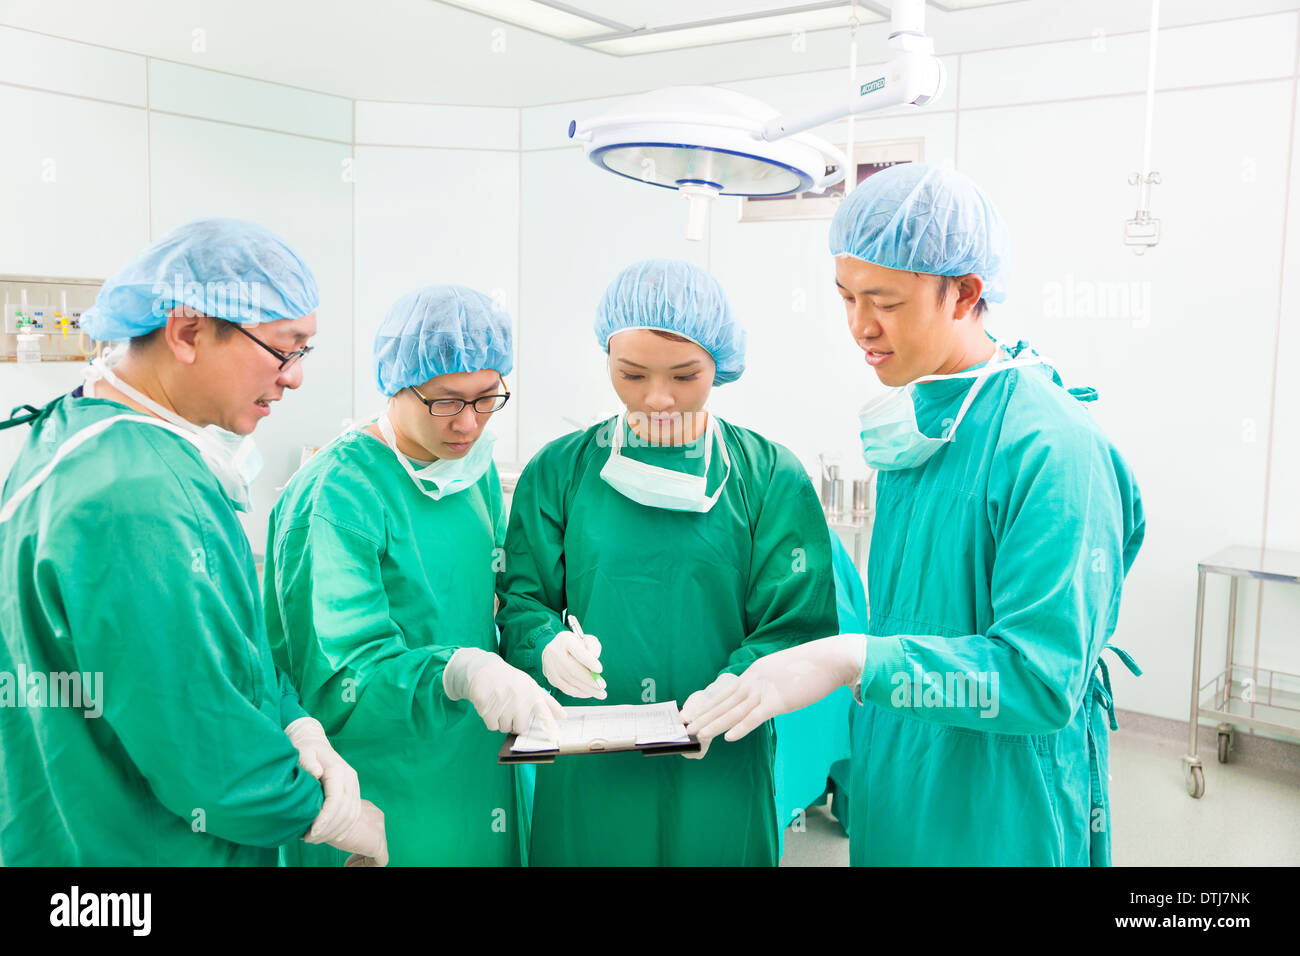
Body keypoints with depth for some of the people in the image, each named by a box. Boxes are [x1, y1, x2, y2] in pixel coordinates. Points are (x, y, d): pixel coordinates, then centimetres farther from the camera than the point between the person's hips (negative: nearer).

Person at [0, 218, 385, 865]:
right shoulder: (134, 499, -30)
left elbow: (228, 639, 9)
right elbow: (201, 760, -27)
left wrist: (294, 726, -4)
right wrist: (331, 817, -13)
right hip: (135, 849, -9)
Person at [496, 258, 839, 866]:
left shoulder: (770, 477, -3)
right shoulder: (559, 471, 1)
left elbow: (797, 626, -5)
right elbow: (521, 601, 2)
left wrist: (733, 690, -23)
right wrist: (548, 646, -20)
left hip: (717, 772, 0)